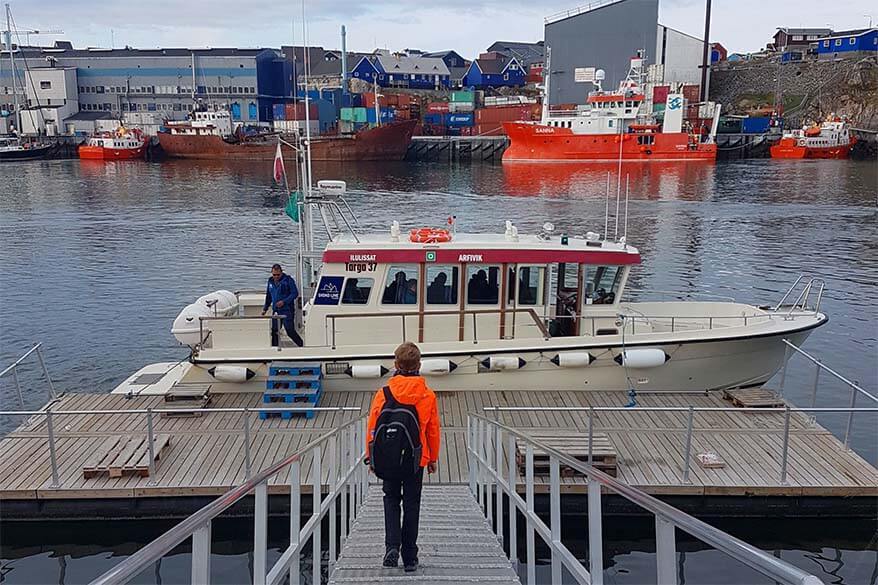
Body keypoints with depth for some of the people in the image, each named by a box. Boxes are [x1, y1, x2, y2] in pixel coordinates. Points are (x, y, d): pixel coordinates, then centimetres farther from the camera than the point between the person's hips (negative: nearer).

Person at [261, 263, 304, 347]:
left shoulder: (288, 280, -7)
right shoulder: (270, 281, 12)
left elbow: (295, 293, -10)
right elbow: (268, 296, 23)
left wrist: (284, 301, -19)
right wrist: (265, 308, 17)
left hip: (287, 311, -6)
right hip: (276, 311, 6)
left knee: (290, 331, -8)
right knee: (274, 331, 6)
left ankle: (302, 345, 6)